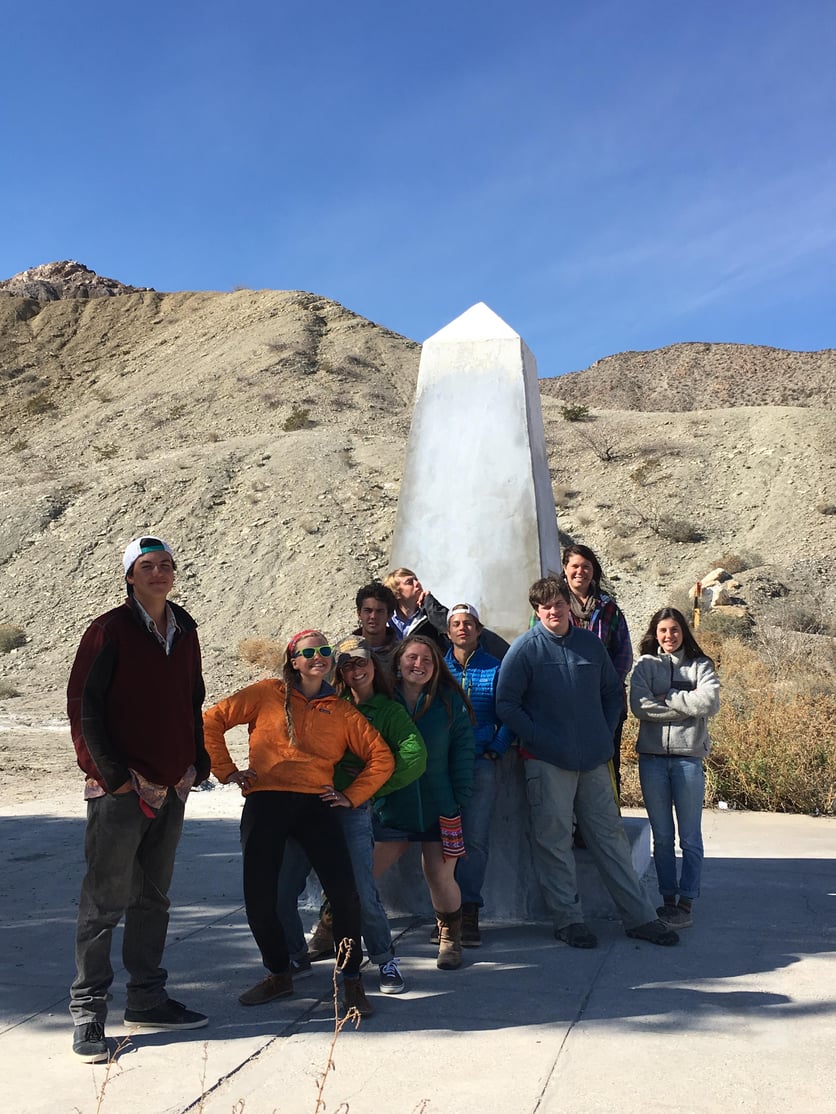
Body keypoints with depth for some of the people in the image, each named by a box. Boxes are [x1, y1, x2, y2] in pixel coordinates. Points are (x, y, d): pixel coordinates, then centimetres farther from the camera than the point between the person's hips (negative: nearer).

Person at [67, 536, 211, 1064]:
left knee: (154, 897, 15)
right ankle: (88, 1012, 11)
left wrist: (197, 762, 8)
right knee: (105, 902, 0)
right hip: (121, 790, -6)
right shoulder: (109, 631, -8)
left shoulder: (184, 631, 10)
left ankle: (147, 999, 26)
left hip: (171, 787, 6)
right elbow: (84, 706, -11)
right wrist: (112, 773, -14)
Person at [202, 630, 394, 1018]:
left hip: (315, 806, 1)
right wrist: (227, 771, 5)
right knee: (259, 899, 0)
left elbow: (382, 757, 15)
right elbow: (212, 721, 7)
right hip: (265, 804, 0)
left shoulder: (342, 711, 12)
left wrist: (351, 796, 7)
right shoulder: (268, 694, 8)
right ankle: (279, 974, 27)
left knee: (344, 893, -12)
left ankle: (351, 980, 9)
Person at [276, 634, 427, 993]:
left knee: (362, 892, -9)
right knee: (282, 889, 2)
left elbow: (414, 757, -6)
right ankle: (296, 955, 26)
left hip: (352, 810, -3)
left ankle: (386, 961, 14)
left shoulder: (389, 711, 7)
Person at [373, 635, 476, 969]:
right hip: (391, 809, 1)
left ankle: (450, 939, 29)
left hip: (439, 809, -1)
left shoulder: (449, 700, -1)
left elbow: (463, 750, 0)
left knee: (440, 879, 2)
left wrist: (459, 798, -5)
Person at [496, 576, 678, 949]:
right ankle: (568, 918, 17)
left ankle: (639, 917, 18)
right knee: (554, 841, 3)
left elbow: (612, 691, 17)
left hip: (594, 760, 4)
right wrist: (540, 740, -13)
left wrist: (606, 734, 6)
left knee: (610, 835, 10)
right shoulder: (525, 648, -6)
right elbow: (506, 705, -7)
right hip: (547, 762, -4)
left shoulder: (590, 643, 7)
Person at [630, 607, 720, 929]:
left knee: (690, 838, 4)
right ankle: (668, 900, 20)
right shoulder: (645, 666, 7)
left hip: (689, 757, -1)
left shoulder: (701, 665, 6)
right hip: (652, 758, 1)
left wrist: (665, 697, -9)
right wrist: (687, 704, -10)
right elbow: (639, 706, -9)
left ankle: (686, 903, 13)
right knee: (662, 837, 10)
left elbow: (710, 703, -12)